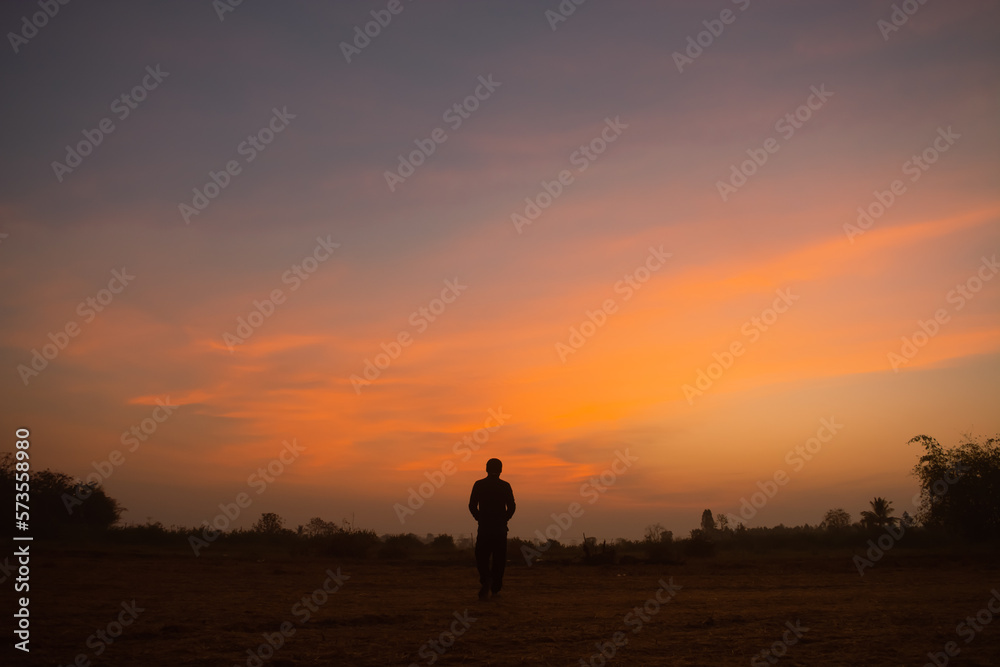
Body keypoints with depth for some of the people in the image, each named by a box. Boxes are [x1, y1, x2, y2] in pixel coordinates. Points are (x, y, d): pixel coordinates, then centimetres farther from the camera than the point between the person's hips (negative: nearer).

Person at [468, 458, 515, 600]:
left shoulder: (478, 485, 1)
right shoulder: (505, 486, 0)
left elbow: (472, 506, -3)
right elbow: (511, 507, -4)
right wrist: (504, 519, 11)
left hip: (484, 528, 0)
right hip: (500, 528, 0)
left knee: (482, 557, 8)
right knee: (499, 558, 12)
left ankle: (485, 579, -19)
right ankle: (495, 588, 15)